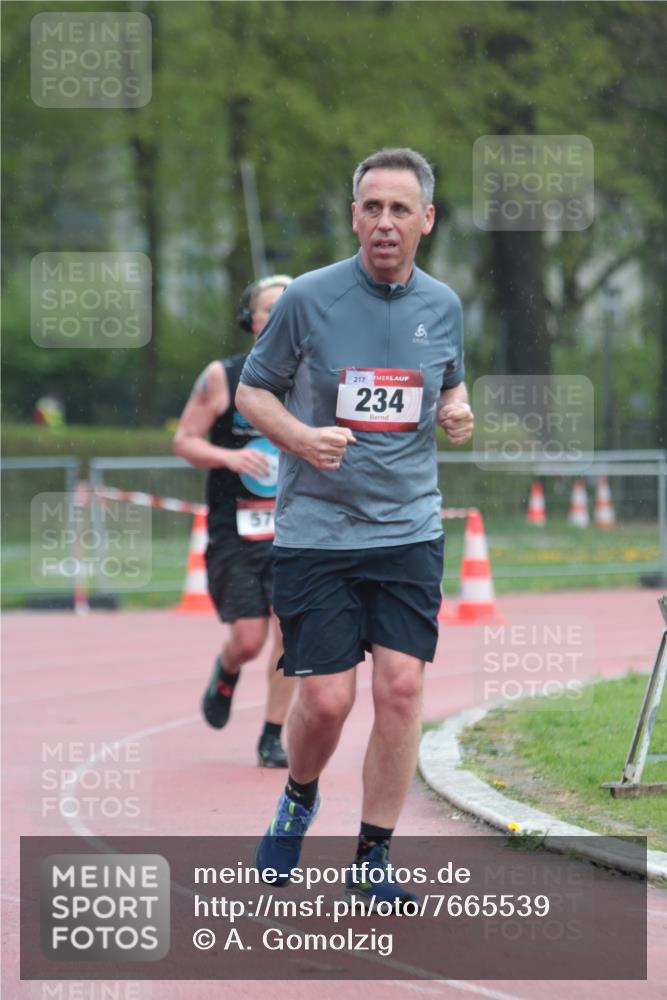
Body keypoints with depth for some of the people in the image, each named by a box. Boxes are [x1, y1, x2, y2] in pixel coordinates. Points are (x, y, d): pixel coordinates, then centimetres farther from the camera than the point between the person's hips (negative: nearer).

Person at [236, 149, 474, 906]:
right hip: (315, 528, -3)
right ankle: (299, 800, 29)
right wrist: (302, 437, -16)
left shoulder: (443, 306, 5)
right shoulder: (308, 299, -6)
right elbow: (252, 390, 3)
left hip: (409, 530, 3)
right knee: (325, 699, -5)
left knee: (401, 687, -7)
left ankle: (373, 857, 6)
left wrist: (457, 411, -2)